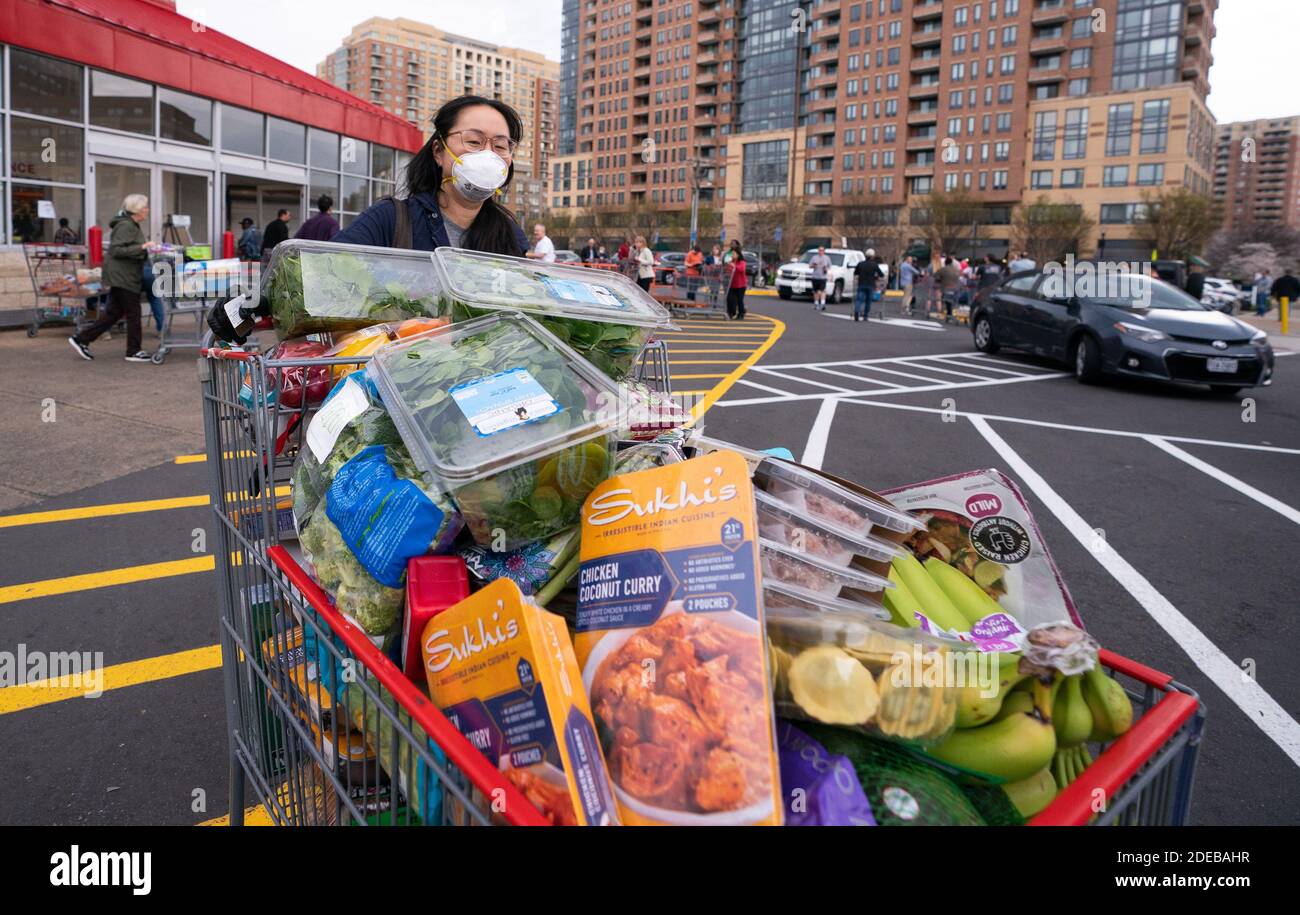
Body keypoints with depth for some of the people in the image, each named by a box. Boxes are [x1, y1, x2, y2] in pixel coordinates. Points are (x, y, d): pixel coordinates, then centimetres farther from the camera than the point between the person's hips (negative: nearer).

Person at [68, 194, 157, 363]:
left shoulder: (132, 225, 17)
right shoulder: (125, 226, -15)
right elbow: (116, 250, -22)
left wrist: (147, 249, 14)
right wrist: (141, 248, -26)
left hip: (123, 276, 10)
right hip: (122, 276, -10)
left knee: (114, 312, 11)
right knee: (133, 312, -2)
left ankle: (82, 340, 15)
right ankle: (134, 351, 7)